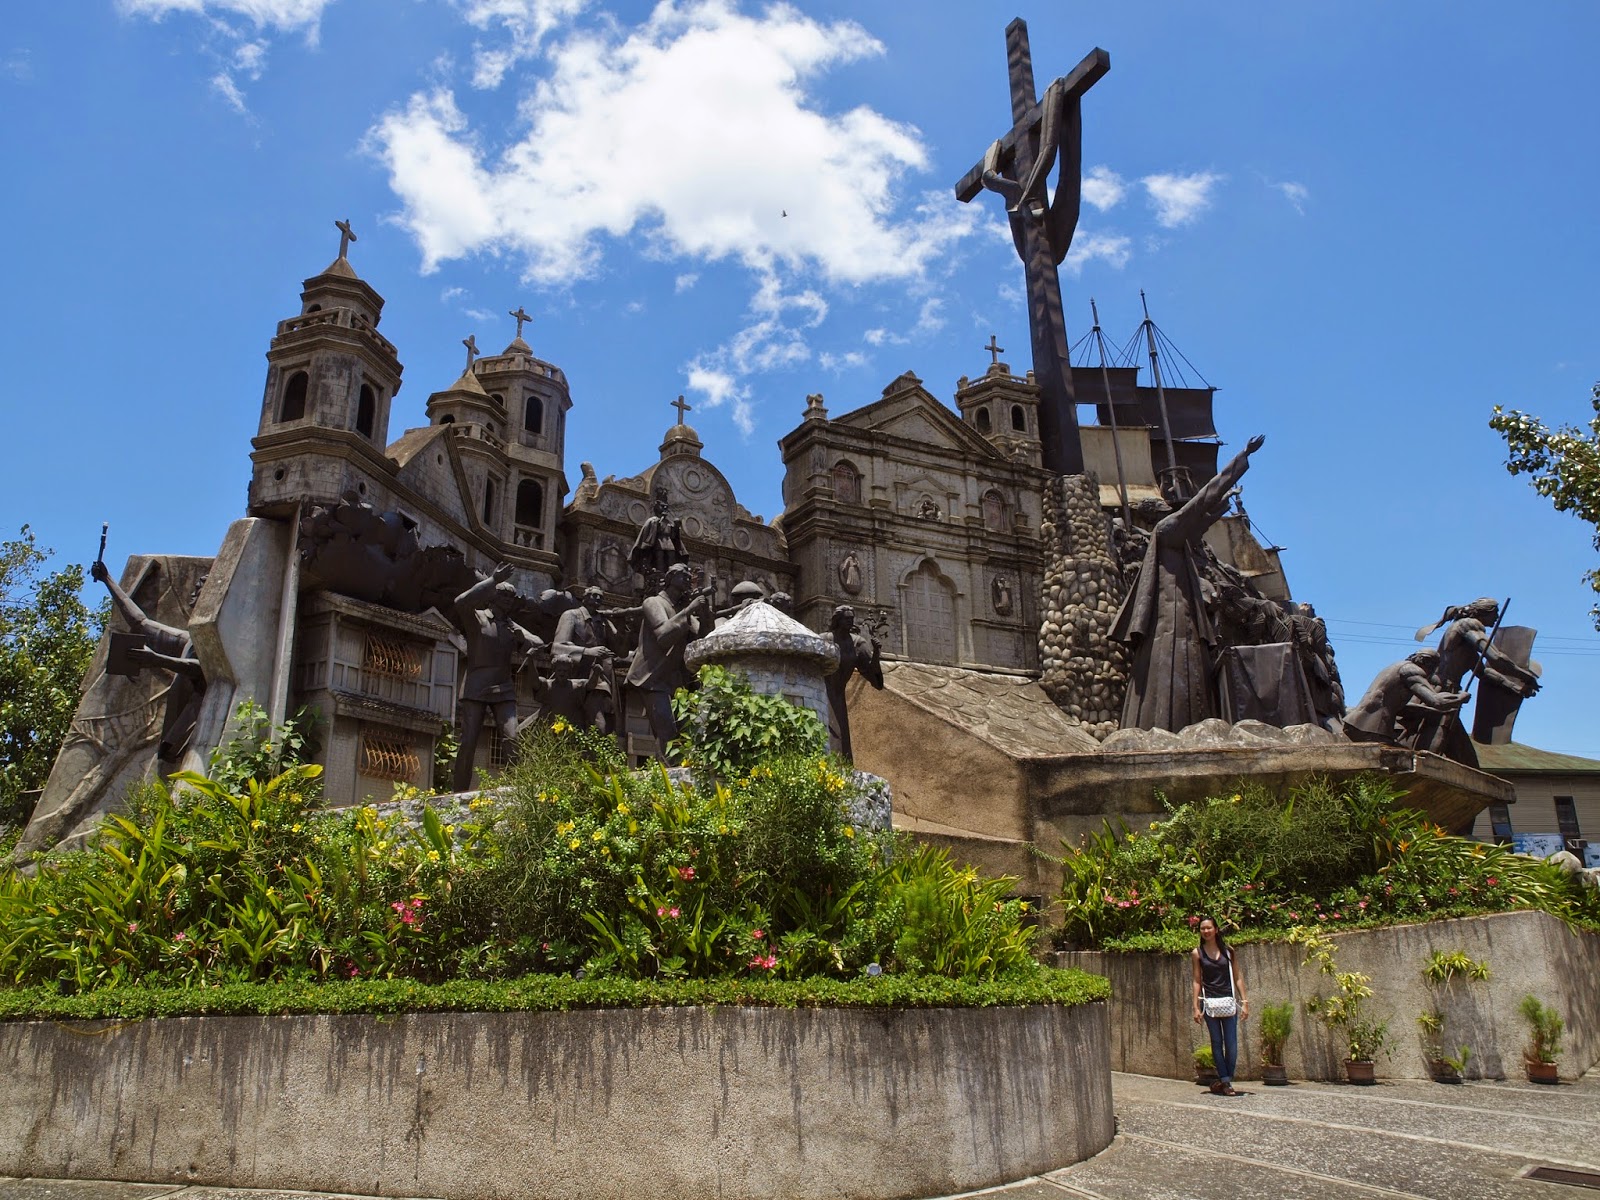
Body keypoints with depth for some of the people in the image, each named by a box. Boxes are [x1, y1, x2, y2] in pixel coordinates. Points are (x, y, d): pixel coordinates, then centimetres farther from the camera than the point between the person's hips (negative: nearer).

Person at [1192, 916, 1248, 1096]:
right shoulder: (1197, 953, 2)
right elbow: (1197, 981, 3)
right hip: (1209, 1002, 0)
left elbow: (1238, 976, 6)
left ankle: (1225, 1080, 8)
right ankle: (1225, 1080, 5)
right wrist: (1196, 1007, -1)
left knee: (1231, 1043, -2)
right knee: (1216, 1042, 0)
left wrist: (1244, 1002, 0)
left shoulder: (1227, 950, 3)